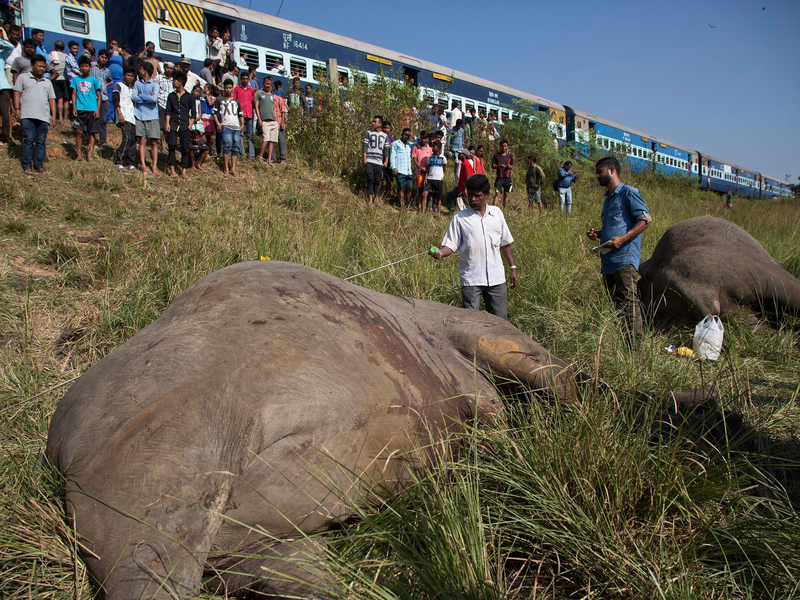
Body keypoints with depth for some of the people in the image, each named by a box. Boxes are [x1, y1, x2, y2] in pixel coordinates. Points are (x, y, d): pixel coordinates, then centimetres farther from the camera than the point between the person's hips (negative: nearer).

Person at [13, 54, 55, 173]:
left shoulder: (47, 82, 20)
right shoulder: (23, 78, 11)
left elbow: (52, 99, 17)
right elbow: (17, 93, 6)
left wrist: (53, 115, 8)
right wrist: (17, 108, -5)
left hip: (44, 117, 3)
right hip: (27, 115, -3)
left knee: (41, 142, 3)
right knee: (28, 140, -5)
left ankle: (39, 165, 8)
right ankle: (27, 165, 0)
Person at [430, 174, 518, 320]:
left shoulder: (496, 213, 9)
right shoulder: (459, 218, 0)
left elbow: (505, 243, 15)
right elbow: (451, 245, -5)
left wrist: (513, 268, 13)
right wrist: (440, 253, -27)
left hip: (496, 277, 3)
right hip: (471, 279, -3)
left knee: (500, 319, 8)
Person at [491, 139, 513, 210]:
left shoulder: (509, 156, 11)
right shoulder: (496, 155, 4)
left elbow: (512, 166, 16)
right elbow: (493, 166, 2)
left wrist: (510, 166, -9)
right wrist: (499, 166, -17)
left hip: (507, 178, 3)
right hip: (499, 177, -3)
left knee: (506, 195, 6)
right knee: (497, 194, -12)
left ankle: (504, 210, 13)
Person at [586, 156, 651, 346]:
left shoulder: (629, 193, -2)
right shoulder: (608, 198, 24)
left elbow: (645, 220, -10)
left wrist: (622, 239, -21)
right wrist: (597, 234, 12)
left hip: (624, 260, -9)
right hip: (608, 261, 9)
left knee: (628, 304, -11)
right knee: (614, 305, 10)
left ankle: (635, 346, -8)